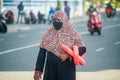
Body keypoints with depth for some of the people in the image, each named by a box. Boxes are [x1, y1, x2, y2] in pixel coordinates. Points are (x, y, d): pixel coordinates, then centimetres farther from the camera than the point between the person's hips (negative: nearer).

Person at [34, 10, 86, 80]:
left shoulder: (72, 33, -4)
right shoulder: (49, 33, 3)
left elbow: (82, 49, -4)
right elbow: (42, 51, 5)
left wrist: (68, 55, -18)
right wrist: (38, 70, 1)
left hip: (66, 68, -2)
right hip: (51, 68, 3)